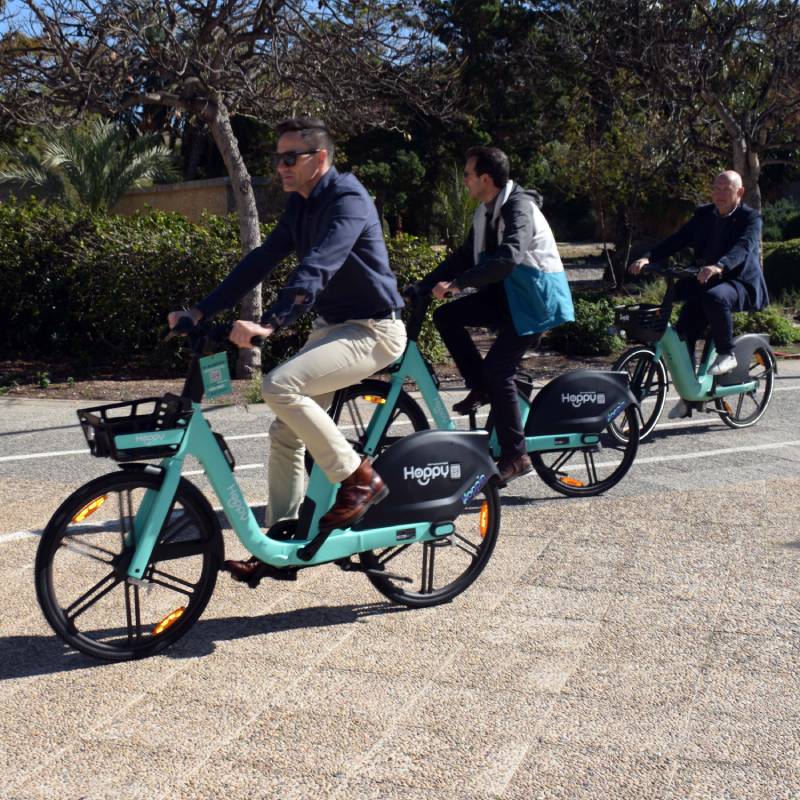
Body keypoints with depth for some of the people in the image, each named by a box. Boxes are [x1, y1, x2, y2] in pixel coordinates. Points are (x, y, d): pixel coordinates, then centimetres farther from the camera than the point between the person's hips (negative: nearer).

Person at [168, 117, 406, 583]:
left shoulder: (348, 200, -18)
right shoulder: (301, 204, 10)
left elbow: (316, 268, -33)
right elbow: (263, 260, 6)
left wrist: (269, 324, -45)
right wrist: (202, 311, -3)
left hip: (372, 330, -9)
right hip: (332, 327, 9)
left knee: (280, 386, -28)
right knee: (285, 433, 3)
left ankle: (359, 479, -13)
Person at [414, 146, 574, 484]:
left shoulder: (519, 208, -21)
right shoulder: (486, 212, 8)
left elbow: (508, 258, -37)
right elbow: (464, 255, 12)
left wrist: (456, 283, -39)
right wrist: (423, 286, 3)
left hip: (535, 296, -9)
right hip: (507, 293, 9)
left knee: (497, 368, -16)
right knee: (446, 316, -6)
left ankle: (516, 456, -6)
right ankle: (481, 389, 4)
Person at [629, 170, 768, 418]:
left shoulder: (750, 218, -6)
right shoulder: (704, 215, 10)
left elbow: (743, 247, -25)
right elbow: (678, 240, 0)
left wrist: (719, 267, -46)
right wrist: (648, 258, -18)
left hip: (740, 282, -5)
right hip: (705, 283, 5)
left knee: (715, 298, -39)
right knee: (682, 334, -9)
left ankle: (727, 354, -16)